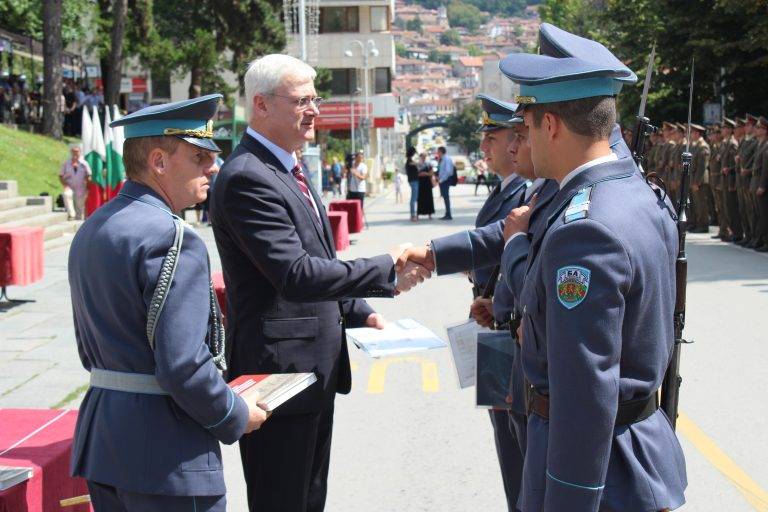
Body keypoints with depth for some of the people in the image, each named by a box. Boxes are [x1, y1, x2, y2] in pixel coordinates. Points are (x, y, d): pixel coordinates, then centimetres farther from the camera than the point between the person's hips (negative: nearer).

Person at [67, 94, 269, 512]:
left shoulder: (92, 230, 10)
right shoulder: (171, 239, -19)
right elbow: (182, 365, -24)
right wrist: (236, 418, -9)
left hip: (100, 435, 9)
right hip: (164, 452, -9)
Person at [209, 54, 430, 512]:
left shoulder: (288, 169, 14)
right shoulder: (247, 177, -18)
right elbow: (296, 276, -26)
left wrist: (359, 312, 10)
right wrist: (387, 272, -20)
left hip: (316, 368, 10)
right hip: (280, 368, -10)